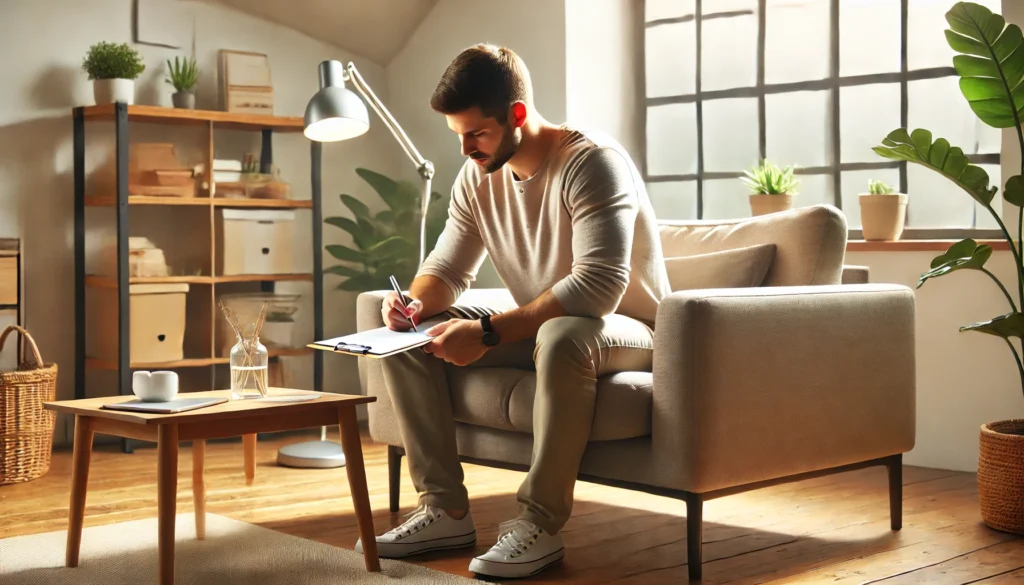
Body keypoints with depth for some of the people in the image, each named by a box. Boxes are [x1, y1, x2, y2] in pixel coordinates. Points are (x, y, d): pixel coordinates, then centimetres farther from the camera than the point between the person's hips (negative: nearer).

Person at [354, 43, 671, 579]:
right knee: (405, 337, -6)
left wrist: (488, 332, -36)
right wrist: (416, 303, -16)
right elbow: (446, 269, 9)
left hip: (626, 332, -7)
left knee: (562, 334, -42)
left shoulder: (591, 162, -22)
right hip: (541, 332, 7)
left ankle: (540, 523, -28)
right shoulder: (476, 178, 1)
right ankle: (445, 510, -8)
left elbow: (599, 285, -33)